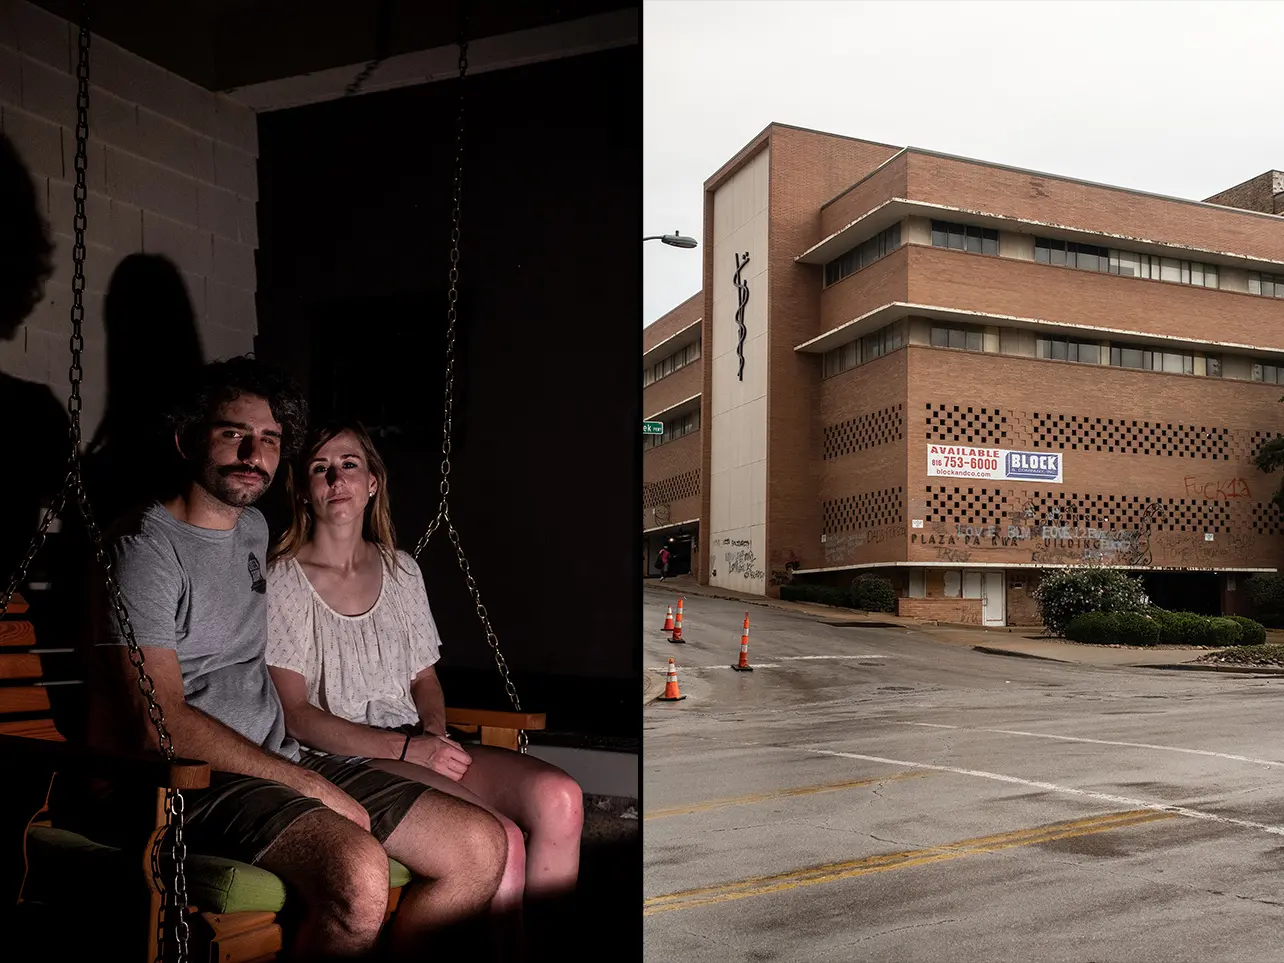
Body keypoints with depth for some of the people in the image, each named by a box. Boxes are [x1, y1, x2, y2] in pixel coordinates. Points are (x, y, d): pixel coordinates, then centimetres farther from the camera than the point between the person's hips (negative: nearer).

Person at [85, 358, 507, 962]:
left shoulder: (254, 529, 17)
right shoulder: (146, 549, -10)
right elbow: (160, 720, -18)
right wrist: (309, 786, -16)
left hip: (281, 762, 8)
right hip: (195, 777, -8)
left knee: (483, 847, -4)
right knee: (359, 872, -35)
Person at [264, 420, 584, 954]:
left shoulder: (401, 570, 16)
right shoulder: (283, 581, -1)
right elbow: (295, 714, -8)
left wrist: (434, 732, -3)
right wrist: (408, 747, -16)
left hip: (418, 748, 6)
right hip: (345, 763, -5)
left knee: (560, 797, -22)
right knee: (501, 842, -29)